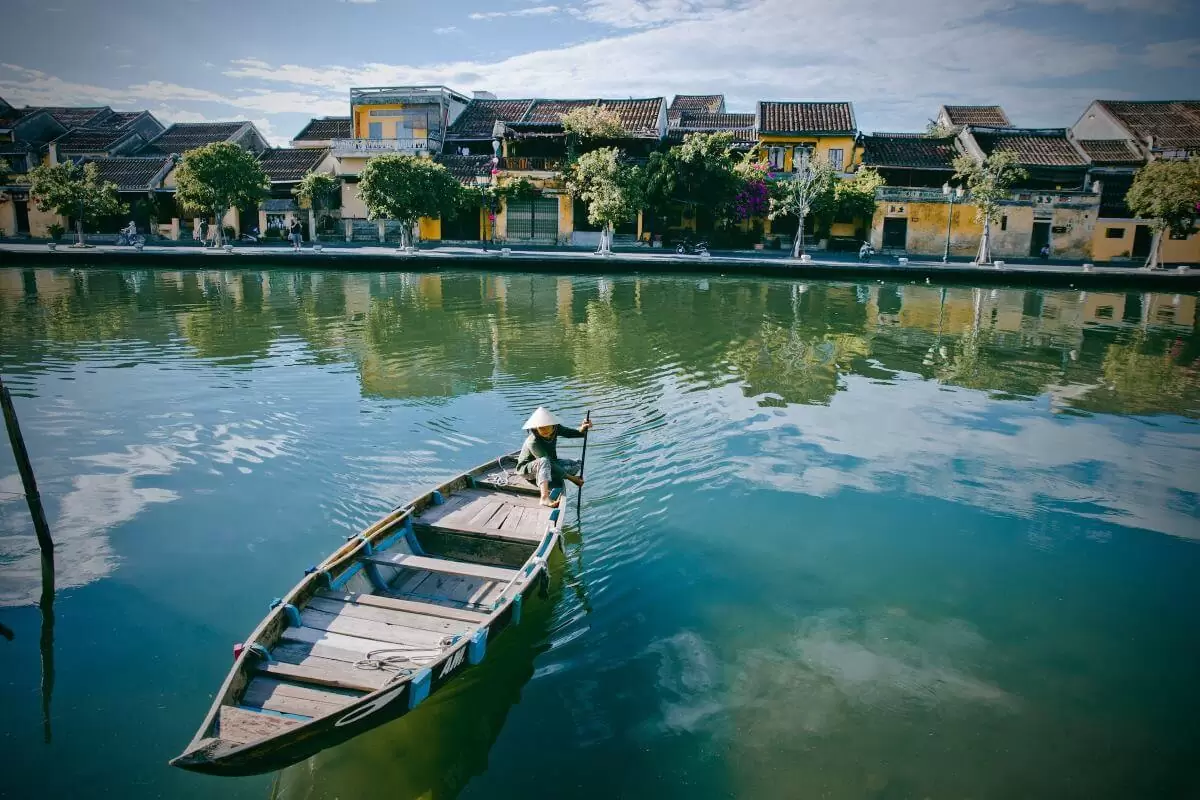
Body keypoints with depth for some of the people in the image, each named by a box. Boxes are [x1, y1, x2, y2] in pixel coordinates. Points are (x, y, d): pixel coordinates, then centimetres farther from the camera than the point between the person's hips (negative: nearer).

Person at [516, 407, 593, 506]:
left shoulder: (555, 428, -15)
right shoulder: (533, 442, -33)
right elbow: (547, 462, -36)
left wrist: (582, 429, -29)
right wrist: (571, 477, -35)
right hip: (527, 469, -7)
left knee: (577, 464, -7)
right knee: (543, 461, -41)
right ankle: (545, 498, -52)